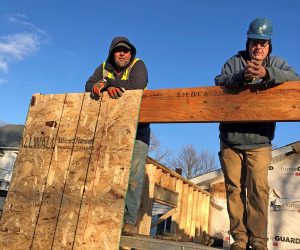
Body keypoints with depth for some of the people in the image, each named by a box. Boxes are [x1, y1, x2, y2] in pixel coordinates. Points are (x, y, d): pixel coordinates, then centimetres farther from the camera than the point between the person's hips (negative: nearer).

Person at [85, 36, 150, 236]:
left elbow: (136, 85, -21)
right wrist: (110, 87, -24)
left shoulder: (138, 65, -1)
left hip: (136, 129, -3)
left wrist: (106, 82, -17)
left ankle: (130, 221, -6)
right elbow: (89, 86, -3)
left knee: (134, 176, -10)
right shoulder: (104, 68, 11)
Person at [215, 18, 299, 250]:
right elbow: (219, 81, -8)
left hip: (259, 141, -1)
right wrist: (241, 76, -28)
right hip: (230, 139, 1)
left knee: (258, 189, -9)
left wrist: (267, 73, -28)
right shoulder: (234, 62, 9)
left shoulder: (275, 63, 9)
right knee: (234, 188, 2)